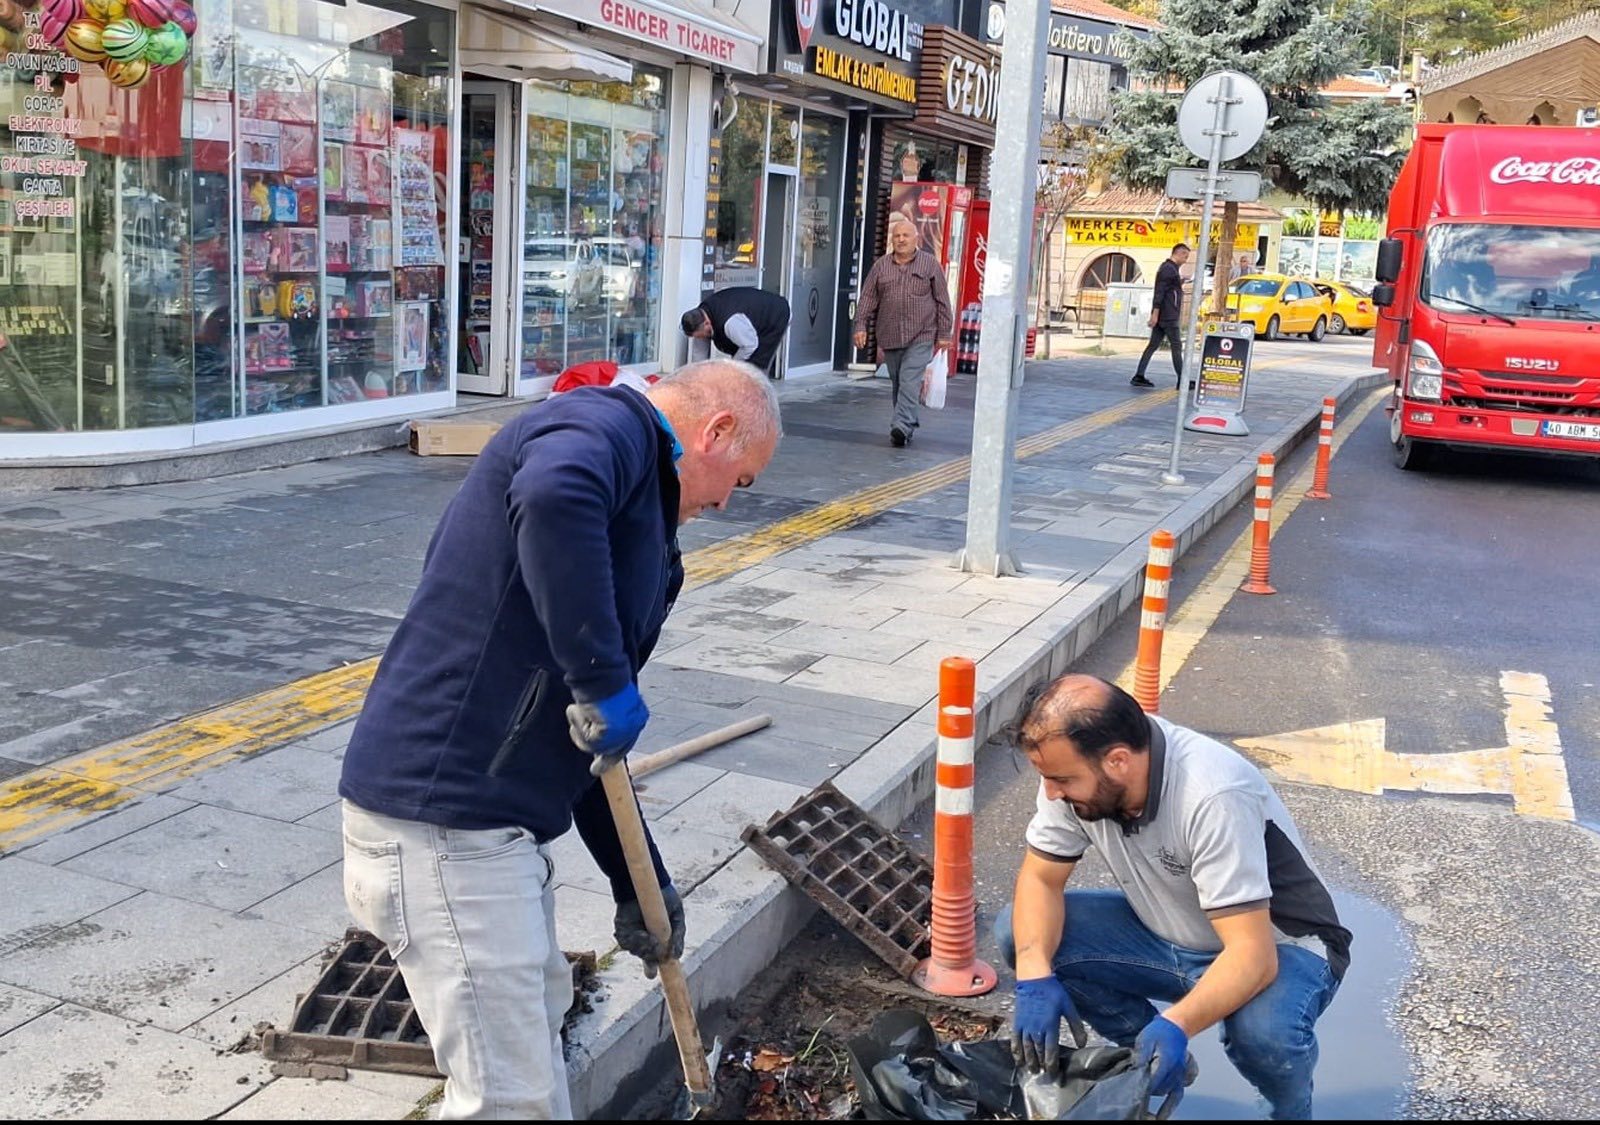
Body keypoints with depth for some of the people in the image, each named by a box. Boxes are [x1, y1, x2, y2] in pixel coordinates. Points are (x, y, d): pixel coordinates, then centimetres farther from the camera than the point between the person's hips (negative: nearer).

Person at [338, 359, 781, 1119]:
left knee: (539, 1013, 29)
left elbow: (578, 735, 22)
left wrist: (638, 884, 25)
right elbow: (552, 498, -37)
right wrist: (605, 679, -27)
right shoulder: (609, 424, -9)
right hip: (443, 827, -10)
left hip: (487, 819, 10)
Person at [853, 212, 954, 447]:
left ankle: (902, 426, -22)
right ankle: (908, 425, 21)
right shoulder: (881, 265, 9)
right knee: (897, 384, 10)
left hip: (920, 337, -4)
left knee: (910, 382, -15)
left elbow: (942, 301, 4)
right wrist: (861, 325, -1)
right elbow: (868, 298, 10)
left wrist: (944, 334, 1)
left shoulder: (930, 264, 3)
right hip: (889, 336, 4)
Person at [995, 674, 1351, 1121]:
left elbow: (1252, 954, -36)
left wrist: (1176, 1025, -51)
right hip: (1166, 932, 6)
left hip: (1277, 944, -5)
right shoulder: (1074, 769, -18)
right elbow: (1040, 880, -10)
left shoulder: (1214, 797, -35)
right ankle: (1147, 1056, 9)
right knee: (1021, 934, -14)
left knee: (1264, 1031, -38)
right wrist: (1035, 977, -27)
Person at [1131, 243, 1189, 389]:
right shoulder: (1169, 269, -13)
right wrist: (1155, 314, -23)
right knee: (1176, 346, -5)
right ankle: (1182, 380, -2)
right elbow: (1160, 292, -20)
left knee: (1153, 345, 7)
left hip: (1161, 316, 10)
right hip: (1168, 317, -10)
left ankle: (1139, 377, 5)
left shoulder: (1168, 268, 18)